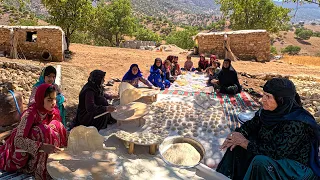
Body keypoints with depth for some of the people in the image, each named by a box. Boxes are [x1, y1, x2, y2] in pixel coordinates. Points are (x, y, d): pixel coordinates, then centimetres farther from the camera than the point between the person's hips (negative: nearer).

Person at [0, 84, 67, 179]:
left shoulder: (53, 111, -10)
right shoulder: (30, 114, -28)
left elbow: (58, 130, 0)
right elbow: (18, 140, -33)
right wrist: (42, 146, -46)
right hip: (23, 153, -6)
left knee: (57, 126, -13)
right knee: (42, 131, -29)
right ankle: (41, 171, -22)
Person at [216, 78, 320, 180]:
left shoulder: (296, 124, -30)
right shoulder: (269, 111, -9)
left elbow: (276, 153, -30)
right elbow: (251, 125, 4)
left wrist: (245, 143, -23)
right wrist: (239, 135, -15)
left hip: (297, 169, -7)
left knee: (260, 162, -32)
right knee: (237, 145, -3)